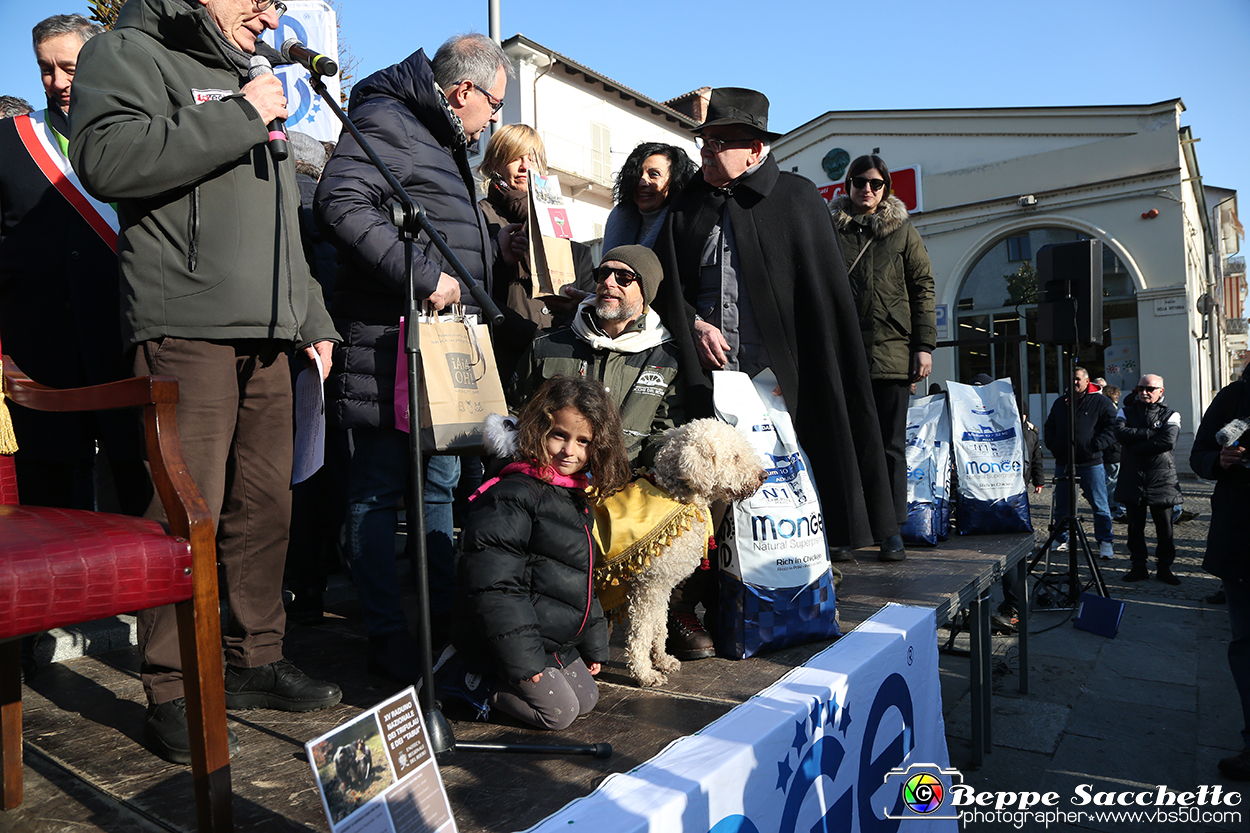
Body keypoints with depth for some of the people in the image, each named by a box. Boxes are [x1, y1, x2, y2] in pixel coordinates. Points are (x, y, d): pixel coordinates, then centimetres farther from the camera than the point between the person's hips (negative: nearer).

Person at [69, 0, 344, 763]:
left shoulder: (250, 82, 28)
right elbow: (108, 159, -16)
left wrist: (312, 316, 22)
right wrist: (238, 119, -10)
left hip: (266, 335, 7)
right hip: (187, 329, -7)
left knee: (267, 503, 7)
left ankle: (257, 662, 20)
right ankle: (173, 692, 6)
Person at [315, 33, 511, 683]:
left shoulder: (445, 143, 25)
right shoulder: (385, 120, -7)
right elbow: (339, 202, -23)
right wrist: (423, 272, -23)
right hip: (389, 341, -10)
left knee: (442, 483, 13)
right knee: (380, 490, -2)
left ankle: (446, 619, 24)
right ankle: (386, 636, 7)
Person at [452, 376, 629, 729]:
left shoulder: (579, 499, 9)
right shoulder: (513, 496, -22)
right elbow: (493, 584, -25)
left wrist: (594, 645, 18)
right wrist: (521, 658, -24)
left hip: (559, 642, 9)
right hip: (514, 642, -9)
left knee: (587, 698, 14)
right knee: (558, 711, -8)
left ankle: (489, 681, 20)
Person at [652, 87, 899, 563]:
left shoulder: (797, 199, 3)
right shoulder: (688, 207, 14)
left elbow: (827, 292, 0)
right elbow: (665, 283, 17)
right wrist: (694, 323, -1)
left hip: (782, 375, -2)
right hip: (711, 374, 3)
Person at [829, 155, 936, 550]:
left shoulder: (903, 231, 12)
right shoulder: (829, 229, 10)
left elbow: (922, 288, 8)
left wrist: (924, 345, -1)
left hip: (892, 352, 0)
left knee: (891, 445, 4)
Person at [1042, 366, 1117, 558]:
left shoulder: (1101, 402, 0)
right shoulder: (1060, 402, 14)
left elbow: (1111, 428, -5)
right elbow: (1049, 427, 21)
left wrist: (1094, 446, -14)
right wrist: (1053, 445, 5)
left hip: (1090, 463, -4)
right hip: (1063, 463, 4)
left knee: (1099, 505, -1)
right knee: (1061, 506, 10)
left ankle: (1105, 542, 7)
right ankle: (1062, 540, 22)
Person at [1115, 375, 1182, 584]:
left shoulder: (1171, 415, 4)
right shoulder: (1126, 412, 11)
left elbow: (1168, 441, -14)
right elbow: (1121, 433, -10)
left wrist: (1135, 447, -11)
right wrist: (1150, 433, -13)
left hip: (1162, 479, -2)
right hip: (1132, 479, 2)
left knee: (1164, 526, 2)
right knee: (1135, 525, 7)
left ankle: (1164, 567, 14)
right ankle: (1138, 566, 16)